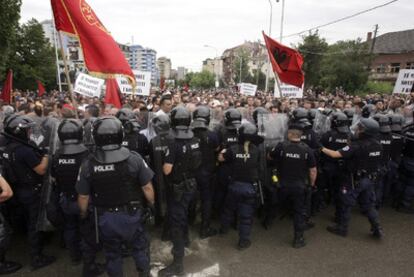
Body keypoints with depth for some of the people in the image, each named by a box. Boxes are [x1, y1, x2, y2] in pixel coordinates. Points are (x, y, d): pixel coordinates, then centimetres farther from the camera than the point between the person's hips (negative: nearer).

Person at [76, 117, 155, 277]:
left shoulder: (88, 164, -17)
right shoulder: (134, 158, -20)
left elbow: (83, 196, -6)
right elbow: (147, 187, -12)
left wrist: (83, 213, 14)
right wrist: (151, 203, 7)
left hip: (106, 217, 1)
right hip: (131, 214, 0)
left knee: (112, 253, 23)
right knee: (140, 246, 24)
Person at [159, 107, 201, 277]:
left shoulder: (174, 144, -25)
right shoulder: (195, 141, -4)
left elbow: (167, 170, -25)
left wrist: (165, 163, -5)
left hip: (177, 188, -7)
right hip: (191, 185, 7)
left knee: (175, 221, 1)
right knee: (183, 213, 29)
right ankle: (185, 239, 52)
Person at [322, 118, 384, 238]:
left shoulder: (357, 145, -23)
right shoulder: (378, 145, -1)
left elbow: (335, 154, -26)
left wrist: (323, 149, -12)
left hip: (357, 180, -6)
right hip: (371, 179, 7)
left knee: (346, 204, 8)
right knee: (368, 204, 21)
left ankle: (342, 228, 19)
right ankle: (377, 228, 20)